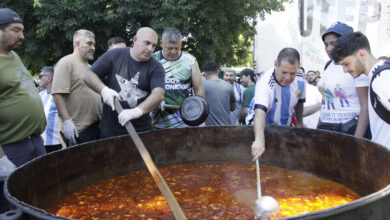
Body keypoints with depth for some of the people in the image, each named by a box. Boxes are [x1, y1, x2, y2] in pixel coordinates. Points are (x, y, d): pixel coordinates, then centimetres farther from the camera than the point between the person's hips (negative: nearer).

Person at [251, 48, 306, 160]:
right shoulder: (265, 82, -34)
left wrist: (299, 124, 10)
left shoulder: (300, 79, -14)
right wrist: (259, 139, -63)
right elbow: (260, 112, -49)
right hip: (262, 129, -5)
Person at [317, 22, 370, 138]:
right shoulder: (329, 65, 10)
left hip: (351, 129, -6)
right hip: (326, 128, 6)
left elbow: (366, 106, -15)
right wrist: (318, 127, 16)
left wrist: (357, 140, -20)